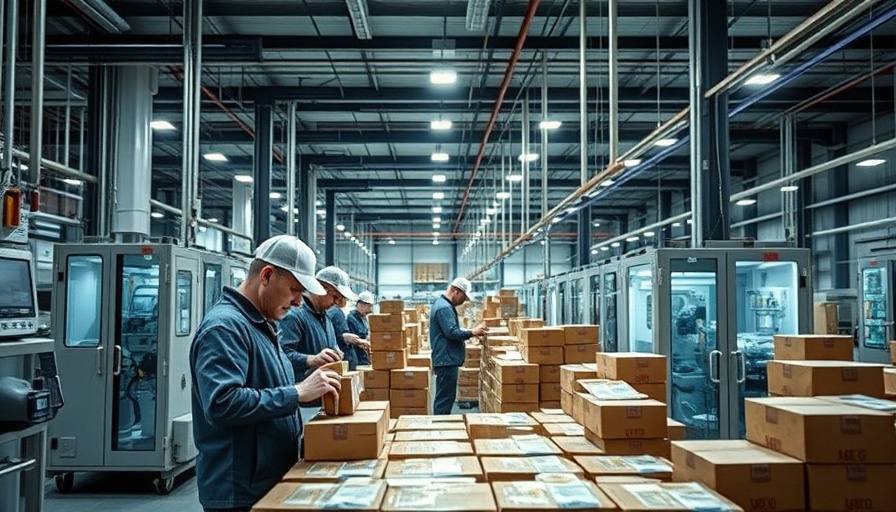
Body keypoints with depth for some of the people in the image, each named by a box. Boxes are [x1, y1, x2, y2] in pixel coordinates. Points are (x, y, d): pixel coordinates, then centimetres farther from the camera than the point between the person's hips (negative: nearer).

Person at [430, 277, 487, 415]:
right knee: (445, 398, -7)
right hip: (447, 360, -11)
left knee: (444, 397, 14)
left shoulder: (442, 304, 17)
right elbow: (452, 333, -24)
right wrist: (472, 332, -16)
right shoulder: (444, 307, -17)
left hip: (446, 359, 11)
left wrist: (471, 332, 13)